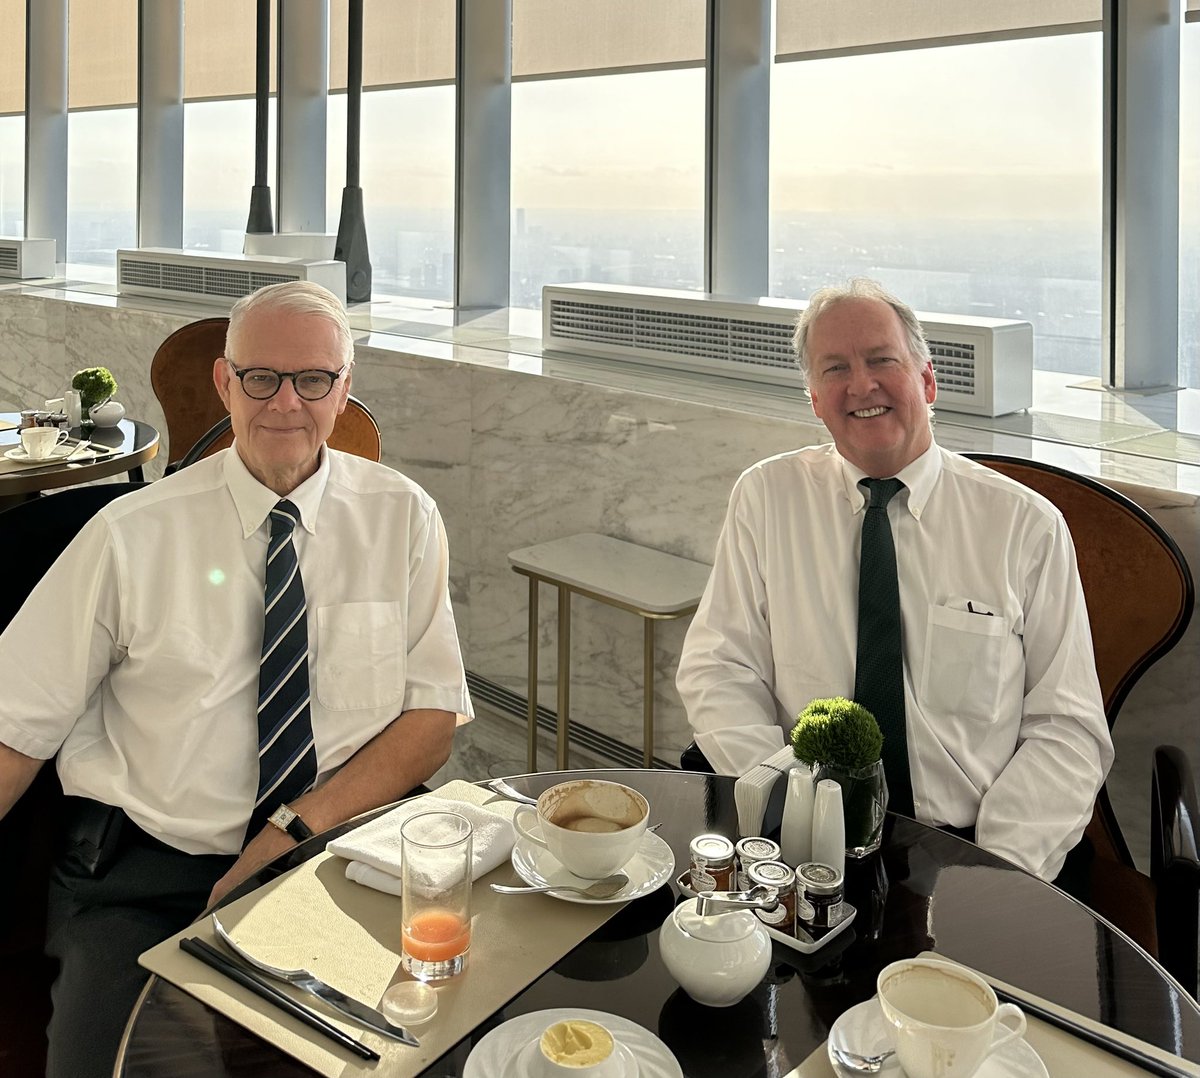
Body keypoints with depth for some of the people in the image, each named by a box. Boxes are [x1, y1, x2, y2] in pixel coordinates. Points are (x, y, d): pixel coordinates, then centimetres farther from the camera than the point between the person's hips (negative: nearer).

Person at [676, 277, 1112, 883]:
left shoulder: (1027, 525, 4)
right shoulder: (765, 498, 7)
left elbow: (1067, 726, 3)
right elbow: (717, 673, 3)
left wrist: (999, 867, -12)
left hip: (964, 853, 0)